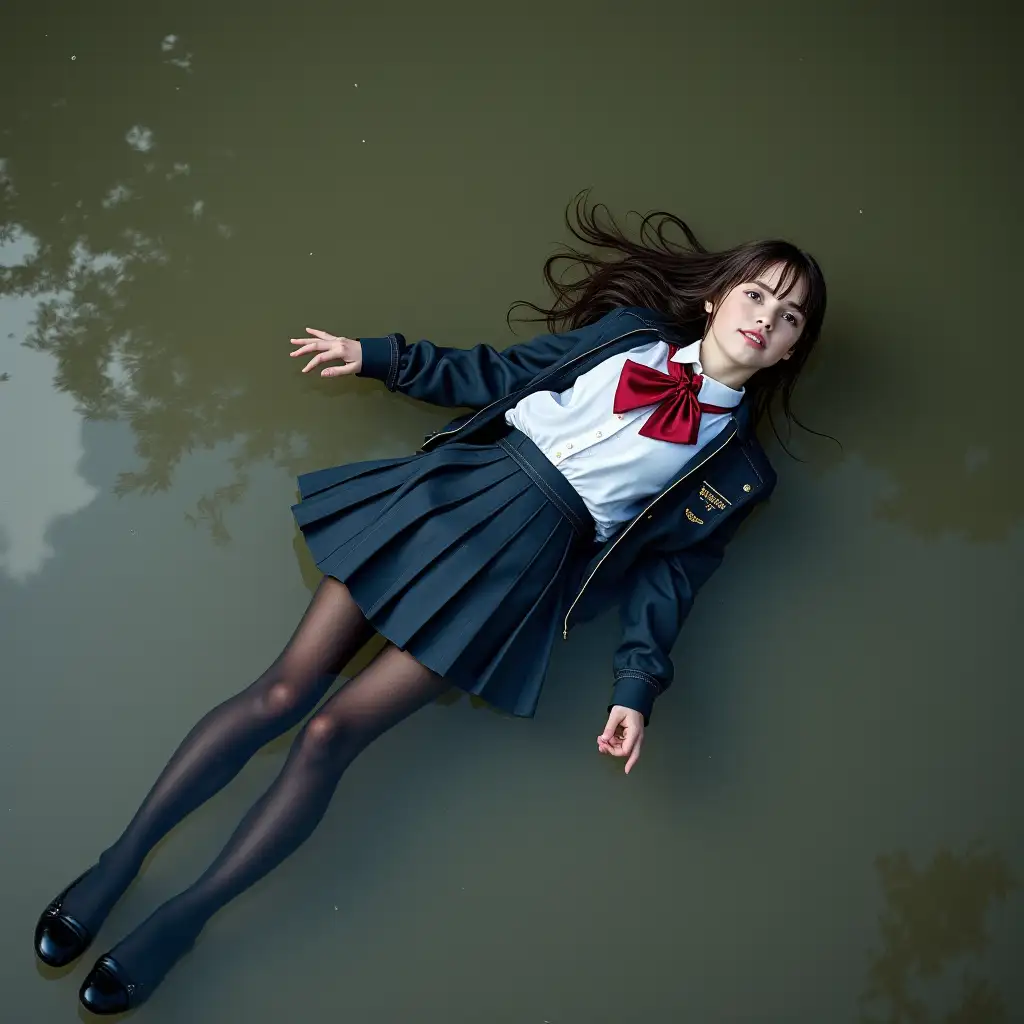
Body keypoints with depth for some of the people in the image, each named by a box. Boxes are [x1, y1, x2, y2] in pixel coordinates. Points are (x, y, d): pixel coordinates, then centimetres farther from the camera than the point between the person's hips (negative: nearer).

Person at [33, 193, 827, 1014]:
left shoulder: (735, 469, 7)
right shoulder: (632, 332, 12)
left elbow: (668, 567, 5)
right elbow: (501, 373, 18)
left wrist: (638, 685, -7)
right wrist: (378, 357, 16)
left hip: (529, 556, -2)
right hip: (460, 486, 2)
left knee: (334, 731, -13)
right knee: (286, 690, -8)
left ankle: (181, 921, -4)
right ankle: (120, 860, 1)